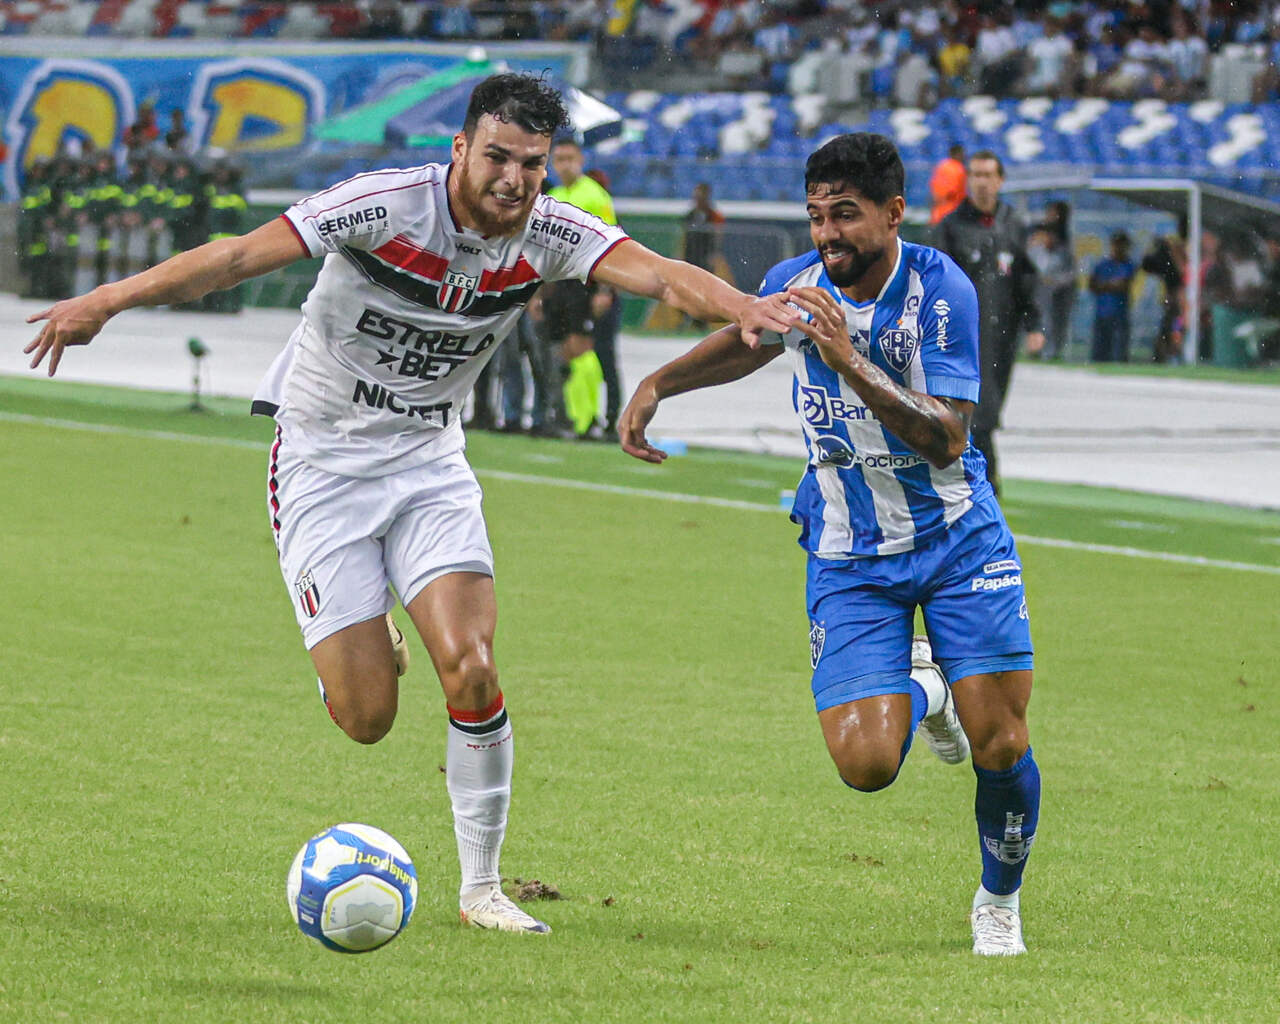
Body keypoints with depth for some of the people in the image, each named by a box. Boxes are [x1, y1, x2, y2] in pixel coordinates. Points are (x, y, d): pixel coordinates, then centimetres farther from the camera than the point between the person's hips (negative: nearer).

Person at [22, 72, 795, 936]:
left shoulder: (549, 234, -10)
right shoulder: (389, 206, -22)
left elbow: (654, 273, -24)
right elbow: (239, 256, -25)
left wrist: (739, 305, -45)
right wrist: (108, 301, -32)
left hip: (430, 461, 3)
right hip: (322, 464, -3)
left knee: (474, 676, -15)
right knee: (367, 718, -9)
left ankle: (481, 888, 1)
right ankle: (362, 647, 30)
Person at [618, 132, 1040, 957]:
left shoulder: (941, 290, -17)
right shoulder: (795, 284, -5)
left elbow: (947, 440, -26)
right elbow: (749, 342, 21)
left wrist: (852, 365, -35)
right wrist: (659, 383, 13)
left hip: (958, 537, -2)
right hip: (849, 556, 2)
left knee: (1001, 747, -8)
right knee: (866, 765, -14)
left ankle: (1001, 902, 22)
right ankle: (920, 691, 24)